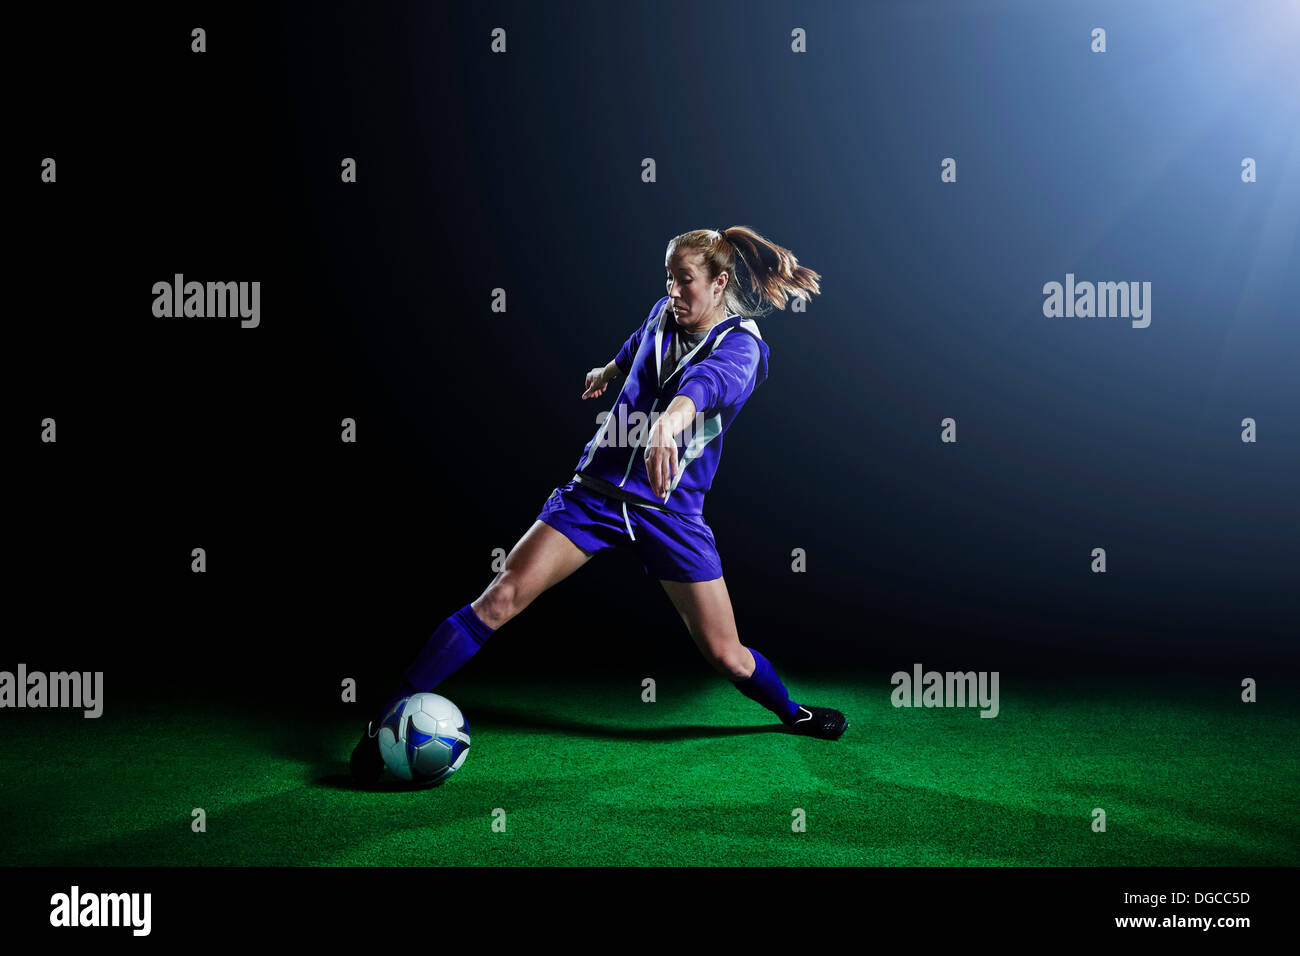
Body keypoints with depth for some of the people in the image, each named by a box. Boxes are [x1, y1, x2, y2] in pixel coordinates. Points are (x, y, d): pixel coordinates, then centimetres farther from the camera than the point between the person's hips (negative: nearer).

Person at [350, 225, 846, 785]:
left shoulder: (742, 346, -11)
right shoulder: (662, 315, 4)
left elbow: (708, 379, -37)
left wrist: (670, 420, -59)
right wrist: (609, 369, 52)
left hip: (671, 511, -2)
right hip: (595, 489, 3)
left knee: (724, 655, 1)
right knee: (502, 597, -14)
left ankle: (791, 712, 35)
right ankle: (386, 720, -11)